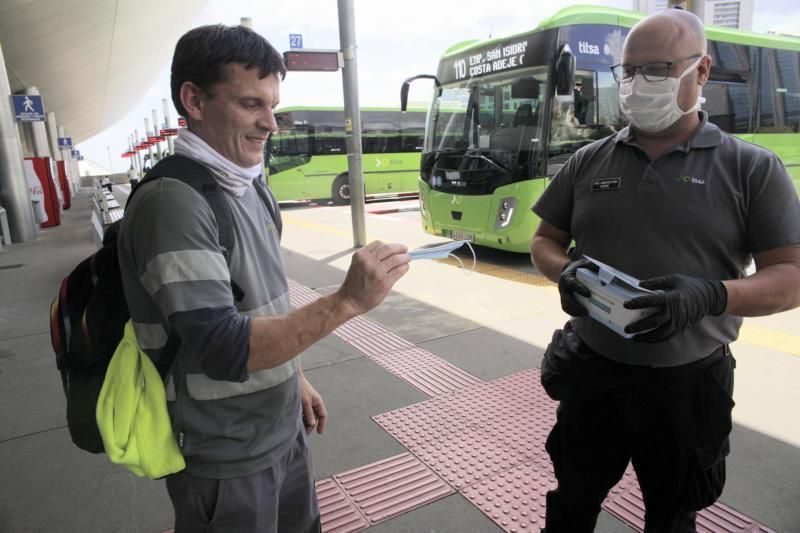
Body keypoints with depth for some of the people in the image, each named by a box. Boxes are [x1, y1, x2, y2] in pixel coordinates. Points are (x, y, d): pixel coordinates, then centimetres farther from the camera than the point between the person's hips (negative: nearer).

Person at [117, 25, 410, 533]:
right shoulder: (172, 202, -24)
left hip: (284, 428, 8)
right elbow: (225, 351, -29)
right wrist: (348, 301, -34)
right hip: (226, 461, -7)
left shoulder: (248, 186, 4)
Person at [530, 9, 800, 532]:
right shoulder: (588, 162, 2)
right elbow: (544, 242, 8)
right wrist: (566, 272, -16)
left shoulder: (752, 168, -5)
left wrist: (711, 294, -27)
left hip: (689, 383, -1)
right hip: (592, 371, 2)